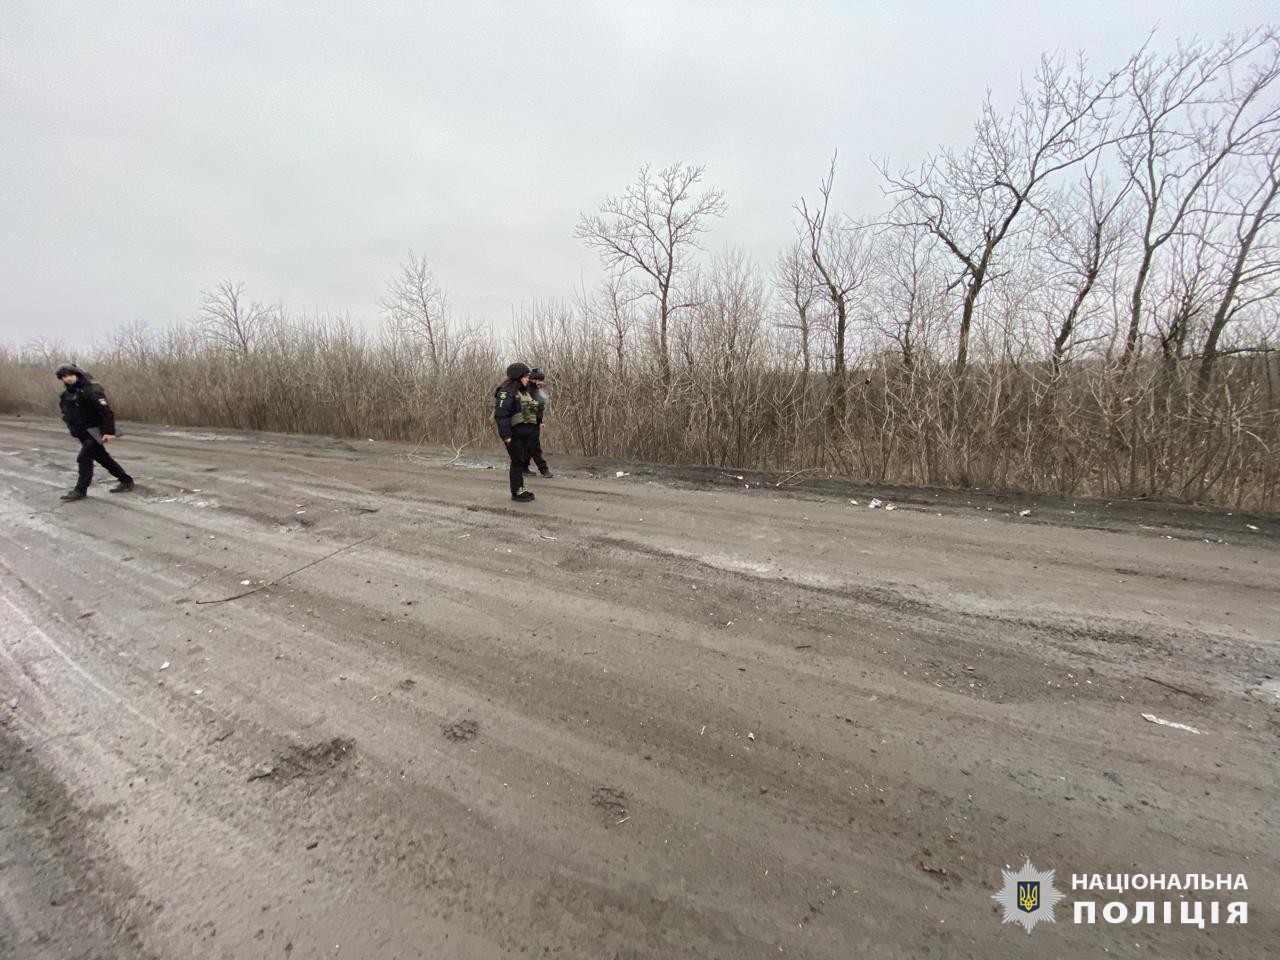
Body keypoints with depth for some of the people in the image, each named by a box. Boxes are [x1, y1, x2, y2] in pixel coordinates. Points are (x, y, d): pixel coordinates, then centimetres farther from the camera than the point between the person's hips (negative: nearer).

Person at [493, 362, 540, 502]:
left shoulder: (525, 391, 16)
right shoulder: (506, 392, -13)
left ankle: (521, 489, 26)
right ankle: (516, 492, 9)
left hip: (527, 433, 9)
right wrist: (506, 435, -24)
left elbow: (532, 411, 20)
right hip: (515, 434, -9)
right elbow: (501, 415, -20)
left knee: (524, 461, 14)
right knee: (518, 462, -2)